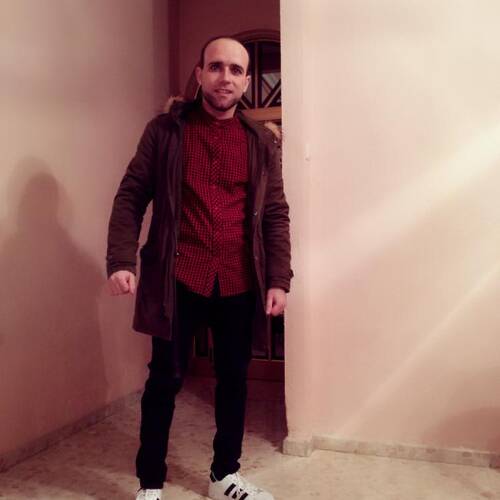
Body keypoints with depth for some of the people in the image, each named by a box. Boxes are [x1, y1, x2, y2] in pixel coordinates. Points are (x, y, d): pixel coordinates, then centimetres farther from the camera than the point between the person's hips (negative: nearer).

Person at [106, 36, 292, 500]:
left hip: (240, 283, 3)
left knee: (233, 377, 13)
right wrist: (121, 261, -13)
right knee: (165, 378, 6)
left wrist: (278, 280, -3)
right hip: (177, 279, -2)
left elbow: (275, 214, 6)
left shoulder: (262, 141, 6)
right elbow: (130, 196, -1)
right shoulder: (165, 130, 1)